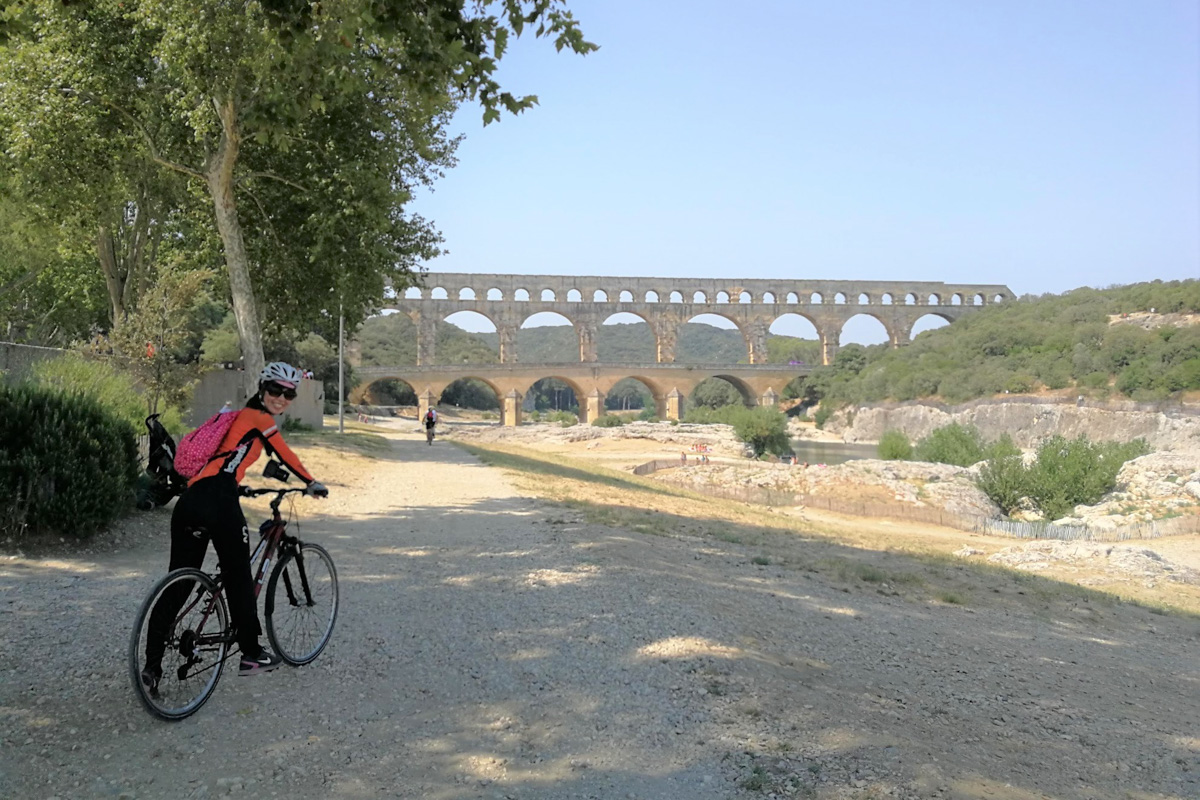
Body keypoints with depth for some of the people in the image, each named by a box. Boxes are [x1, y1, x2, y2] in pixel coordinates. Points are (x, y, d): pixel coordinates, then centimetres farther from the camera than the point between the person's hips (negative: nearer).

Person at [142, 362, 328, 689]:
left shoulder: (239, 417, 29)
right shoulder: (259, 417, 4)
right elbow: (286, 456, 7)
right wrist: (312, 484, 19)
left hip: (189, 501, 8)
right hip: (218, 502, -8)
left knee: (177, 583, 9)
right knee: (239, 578, 7)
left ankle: (152, 665, 9)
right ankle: (251, 655, 19)